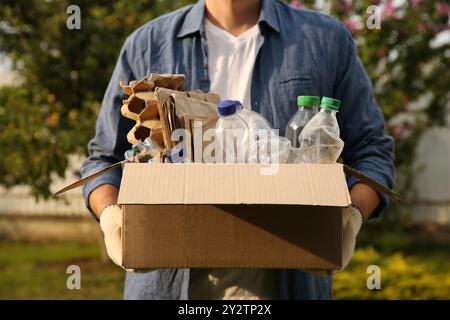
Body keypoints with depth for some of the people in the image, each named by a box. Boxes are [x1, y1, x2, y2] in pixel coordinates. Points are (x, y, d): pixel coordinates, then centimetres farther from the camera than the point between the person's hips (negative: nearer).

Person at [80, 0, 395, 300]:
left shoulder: (327, 40, 9)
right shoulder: (147, 45, 10)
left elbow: (371, 151, 9)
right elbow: (105, 159, 14)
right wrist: (110, 215, -8)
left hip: (283, 278, -1)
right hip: (168, 277, 1)